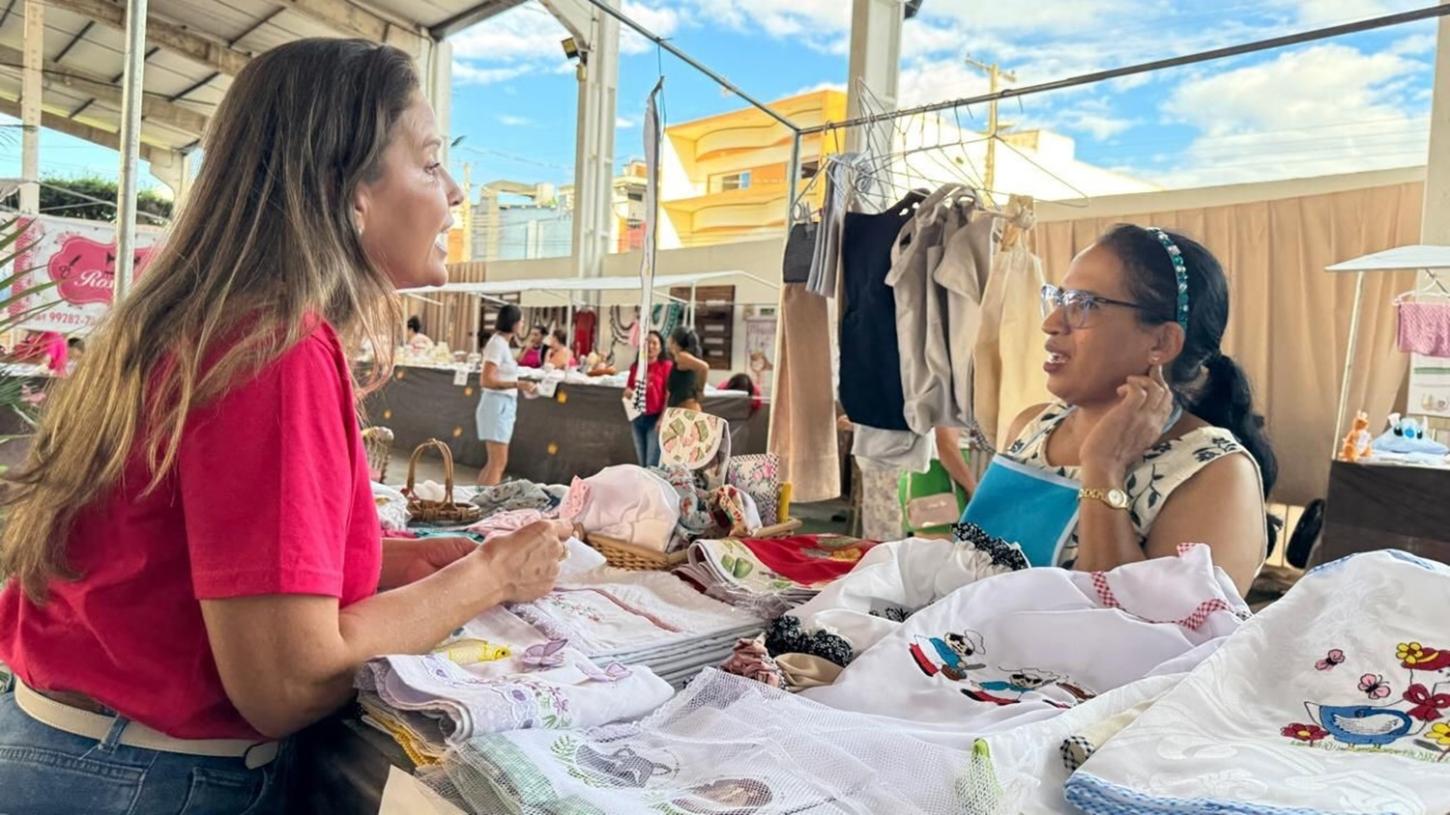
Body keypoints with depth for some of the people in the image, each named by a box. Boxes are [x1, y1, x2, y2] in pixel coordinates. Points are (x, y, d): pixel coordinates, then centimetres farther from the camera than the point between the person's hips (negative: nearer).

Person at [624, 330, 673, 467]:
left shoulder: (666, 366, -5)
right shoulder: (635, 367, 10)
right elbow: (628, 389, 21)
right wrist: (627, 393, -3)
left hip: (655, 418, -5)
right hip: (637, 417, 5)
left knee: (652, 464, -6)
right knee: (642, 463, 11)